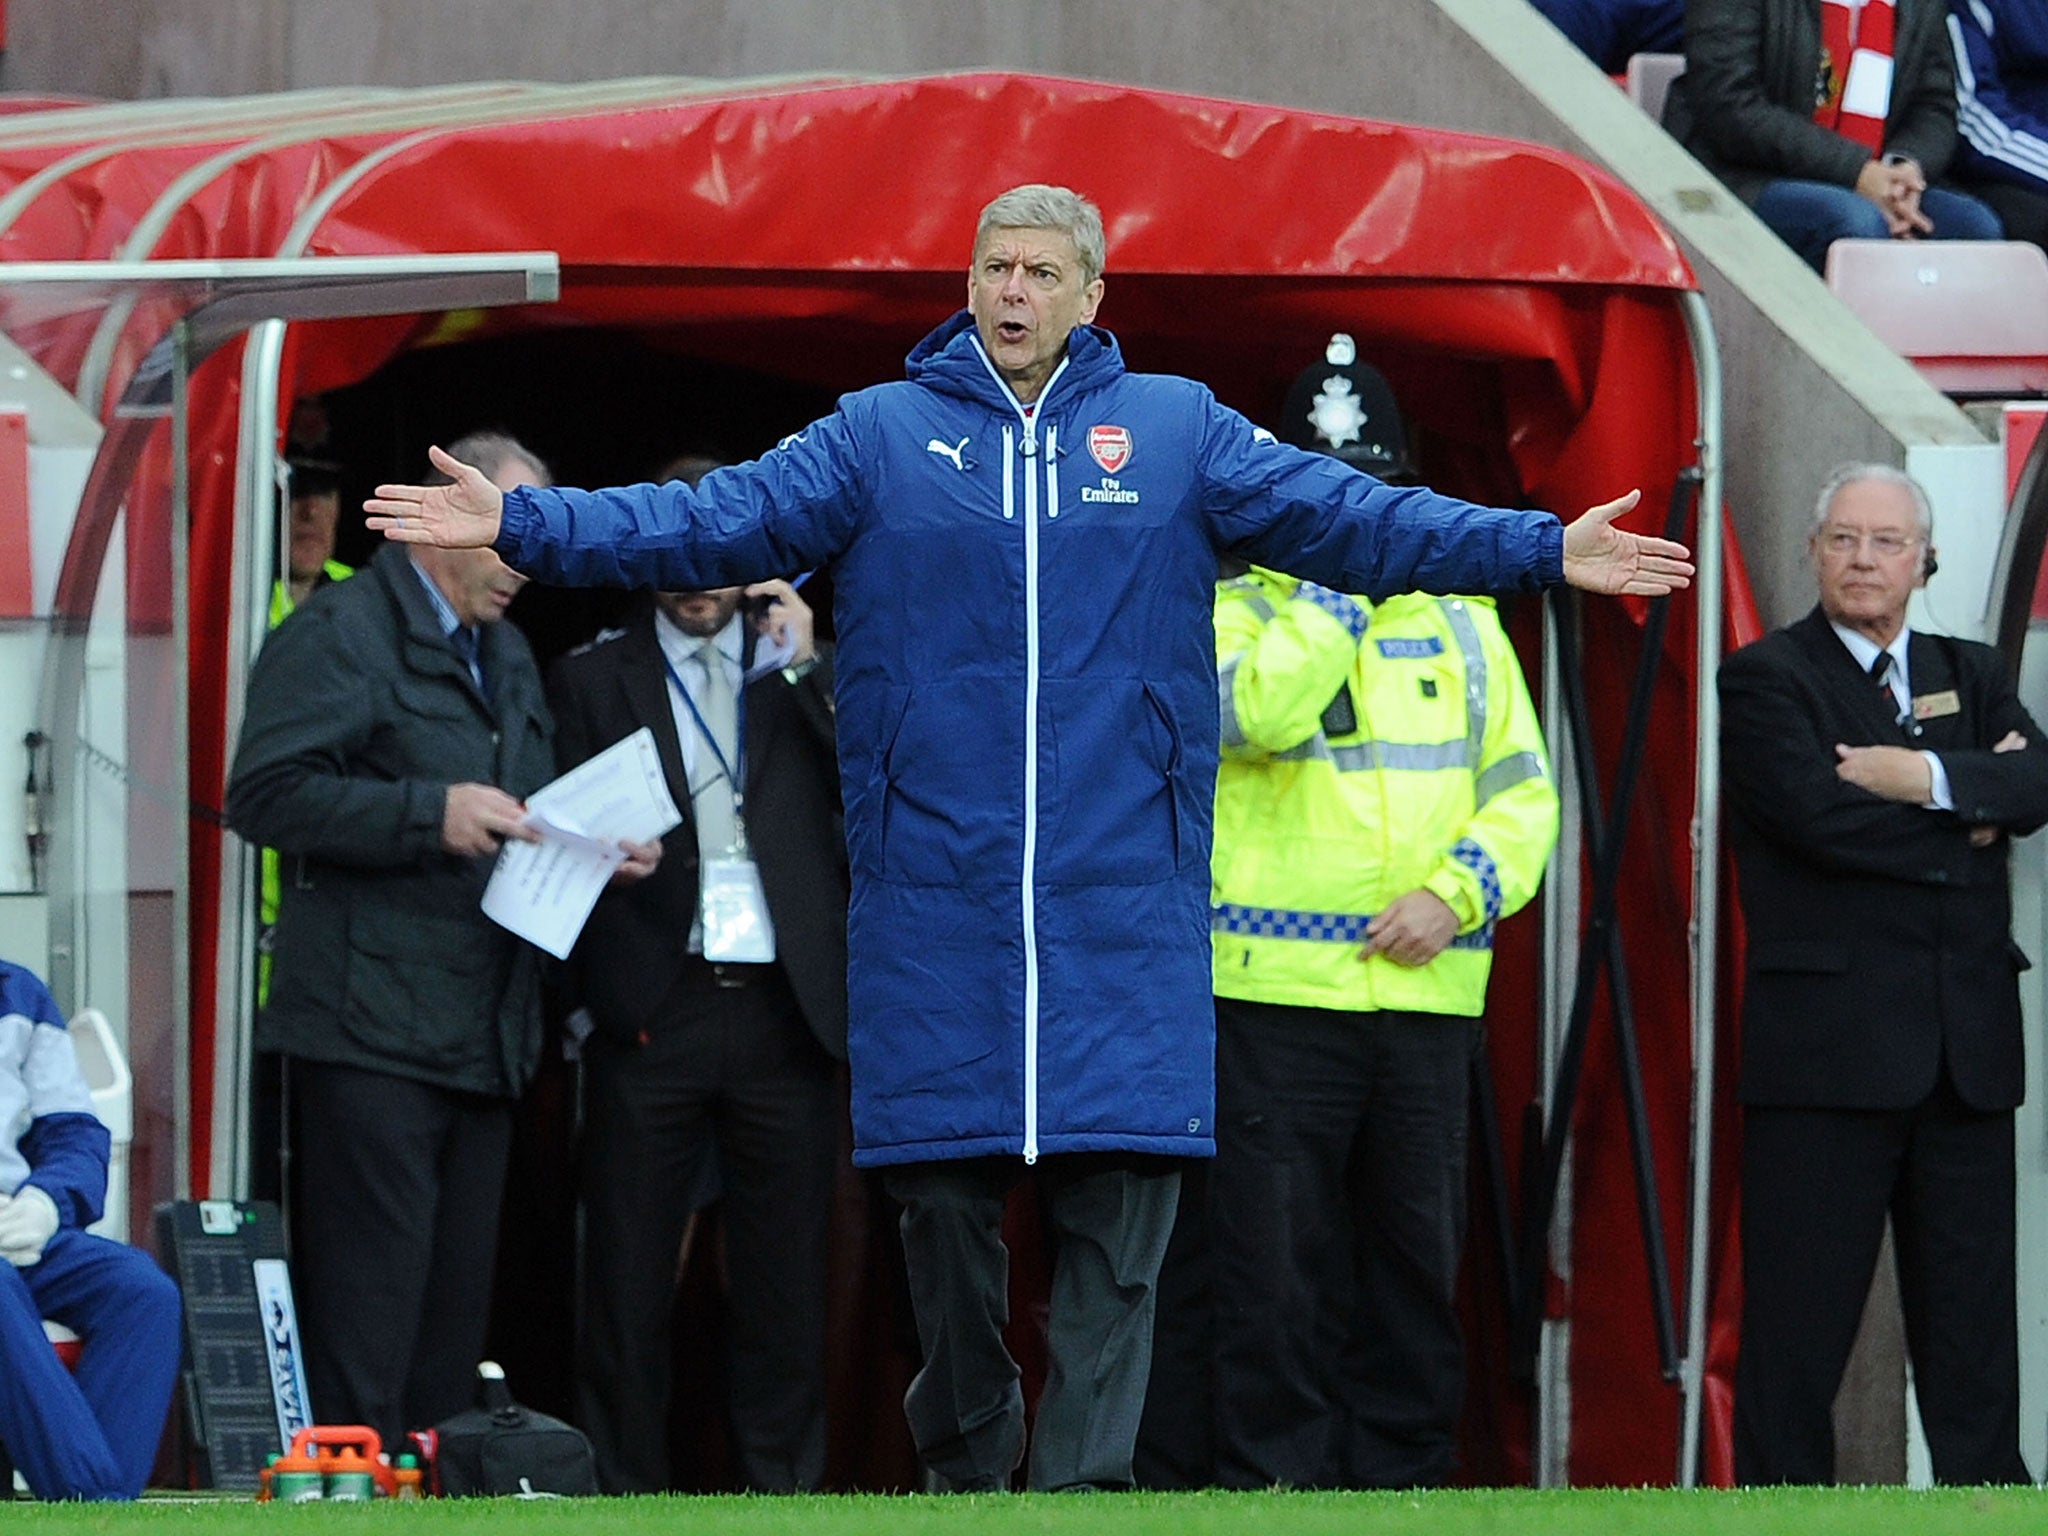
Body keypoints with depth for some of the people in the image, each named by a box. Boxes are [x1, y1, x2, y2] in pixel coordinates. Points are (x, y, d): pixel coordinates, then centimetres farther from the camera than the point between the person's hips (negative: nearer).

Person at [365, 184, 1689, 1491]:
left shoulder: (1178, 432, 8)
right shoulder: (883, 435, 7)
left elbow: (1350, 519, 3)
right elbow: (716, 523, 1)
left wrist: (1541, 552, -5)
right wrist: (523, 525, -9)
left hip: (1123, 893, 0)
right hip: (935, 885, 0)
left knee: (1122, 1191, -7)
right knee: (943, 1191, 4)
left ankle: (1085, 1477, -4)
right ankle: (968, 1463, 18)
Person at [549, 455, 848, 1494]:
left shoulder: (811, 672, 14)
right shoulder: (594, 678, 11)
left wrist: (804, 670, -4)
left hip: (785, 1011, 1)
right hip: (652, 1011, -1)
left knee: (785, 1282, 3)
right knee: (629, 1280, -1)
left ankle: (780, 1491, 8)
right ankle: (623, 1497, 3)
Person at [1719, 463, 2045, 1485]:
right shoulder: (1766, 679, 2)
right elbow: (1819, 813, -14)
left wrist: (1929, 778, -15)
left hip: (1966, 1047, 5)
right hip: (1827, 1049, -5)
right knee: (1799, 1323, -4)